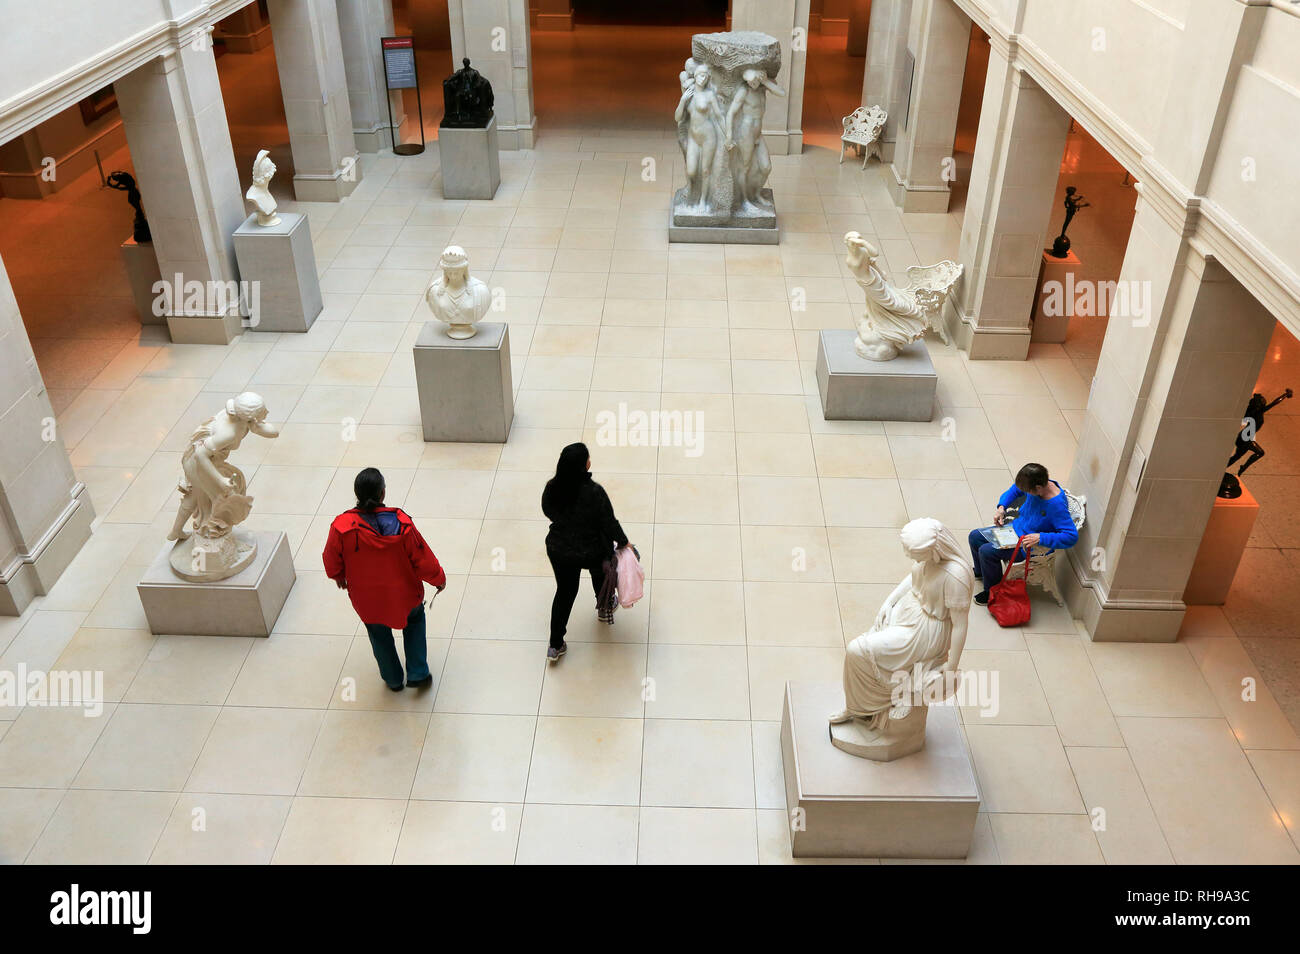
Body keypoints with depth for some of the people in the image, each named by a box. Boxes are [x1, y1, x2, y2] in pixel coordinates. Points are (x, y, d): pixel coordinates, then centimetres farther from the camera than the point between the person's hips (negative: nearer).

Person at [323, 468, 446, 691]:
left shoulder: (342, 526, -27)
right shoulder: (401, 524, -29)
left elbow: (332, 561, -9)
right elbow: (423, 559, -16)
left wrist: (338, 577, 15)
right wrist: (439, 579, 4)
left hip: (367, 600, 1)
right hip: (403, 595, -1)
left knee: (379, 635, 28)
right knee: (415, 618, 31)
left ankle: (393, 680, 48)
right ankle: (418, 674, 33)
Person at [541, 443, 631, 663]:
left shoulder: (552, 488, -17)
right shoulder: (594, 492, -29)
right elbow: (609, 523, -19)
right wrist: (624, 542, -1)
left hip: (558, 550, 3)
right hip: (591, 552, -2)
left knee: (564, 592, 20)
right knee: (600, 571, 32)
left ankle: (556, 645, 23)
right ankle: (604, 608, 58)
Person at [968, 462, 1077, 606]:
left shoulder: (1057, 506, -33)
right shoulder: (1034, 486, -11)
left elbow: (1072, 536, -35)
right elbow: (1015, 489, 12)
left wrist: (1040, 538, -39)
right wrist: (1001, 507, -2)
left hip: (1030, 546, -9)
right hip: (1015, 528, 9)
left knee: (986, 551, -21)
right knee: (975, 536, 8)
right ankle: (980, 572, 37)